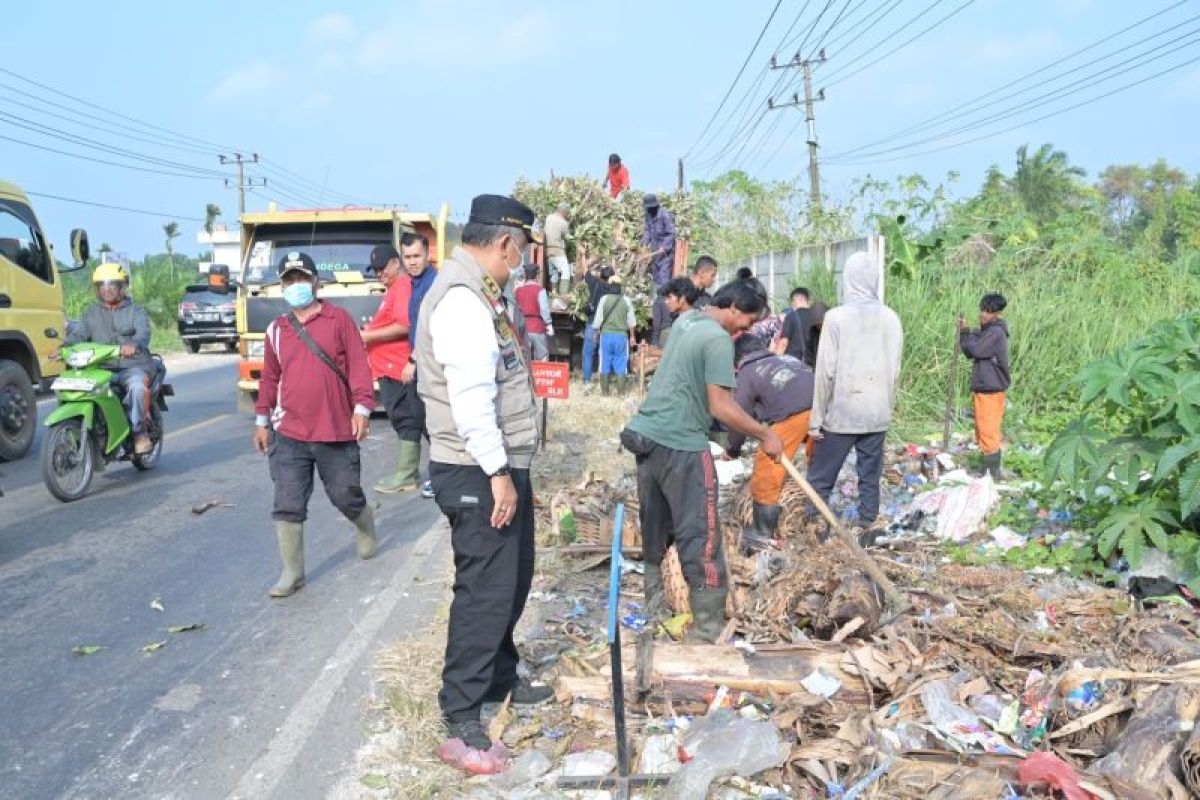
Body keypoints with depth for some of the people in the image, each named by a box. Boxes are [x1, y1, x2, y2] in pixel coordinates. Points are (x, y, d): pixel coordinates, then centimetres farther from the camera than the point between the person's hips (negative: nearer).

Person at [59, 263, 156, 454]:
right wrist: (63, 347, -17)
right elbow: (78, 334, 6)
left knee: (137, 386, -35)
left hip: (133, 367, -3)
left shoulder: (136, 311, 8)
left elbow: (143, 332, -12)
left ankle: (139, 431, -23)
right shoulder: (91, 312, 20)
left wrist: (134, 345, -36)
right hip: (101, 369, 4)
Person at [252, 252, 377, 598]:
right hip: (289, 437, 3)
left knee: (347, 497, 10)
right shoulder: (277, 329, 9)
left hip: (336, 432, -2)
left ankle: (366, 525, 43)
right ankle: (291, 572, 10)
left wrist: (362, 407, -14)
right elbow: (269, 378, 16)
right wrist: (262, 419, 16)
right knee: (287, 506, -1)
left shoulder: (339, 319, -1)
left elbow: (359, 366, -6)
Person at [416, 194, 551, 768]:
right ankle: (460, 721, 8)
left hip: (501, 466, 11)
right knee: (485, 591, -4)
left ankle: (501, 679, 37)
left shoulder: (479, 294, 14)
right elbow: (470, 397, -26)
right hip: (479, 474, -11)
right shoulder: (461, 299, -19)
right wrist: (497, 472, -23)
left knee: (511, 582, 21)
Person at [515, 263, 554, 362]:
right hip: (538, 328, -5)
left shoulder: (519, 290, 5)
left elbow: (518, 309, 8)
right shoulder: (540, 290, -11)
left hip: (524, 328, 5)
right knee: (542, 359, 2)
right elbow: (545, 310, -15)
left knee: (526, 360, 10)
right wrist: (549, 324, -8)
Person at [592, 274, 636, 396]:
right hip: (621, 336, 1)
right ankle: (621, 392, 4)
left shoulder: (604, 299, -4)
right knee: (621, 365, 5)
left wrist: (596, 331, 13)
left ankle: (604, 391, 9)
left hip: (606, 335, 0)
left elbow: (598, 318, -2)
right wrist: (632, 337, 16)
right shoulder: (626, 300, 0)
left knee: (605, 364, 6)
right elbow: (631, 321, 5)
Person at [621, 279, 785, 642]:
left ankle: (654, 601, 31)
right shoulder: (718, 340, -16)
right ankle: (708, 628, 2)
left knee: (655, 524, 19)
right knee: (700, 535, -3)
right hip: (680, 446, -9)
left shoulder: (686, 319, 12)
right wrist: (765, 435, -10)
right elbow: (721, 407, -20)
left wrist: (725, 371, 15)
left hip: (647, 434, 9)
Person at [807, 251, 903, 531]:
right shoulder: (891, 318, 1)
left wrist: (816, 418, -4)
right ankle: (868, 521, 17)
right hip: (878, 412, 4)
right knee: (870, 473, 12)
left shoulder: (836, 316, -11)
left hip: (842, 412, -4)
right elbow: (895, 370, 7)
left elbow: (826, 371, -10)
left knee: (821, 476, 5)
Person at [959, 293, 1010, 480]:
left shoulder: (996, 332, -15)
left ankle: (993, 471, 1)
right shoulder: (986, 331, 14)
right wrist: (964, 330, 2)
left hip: (991, 390, -10)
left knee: (988, 430, -6)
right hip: (982, 388, 10)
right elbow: (969, 352, 15)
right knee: (983, 430, 16)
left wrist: (966, 330, -4)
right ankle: (989, 469, 25)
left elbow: (976, 349, -21)